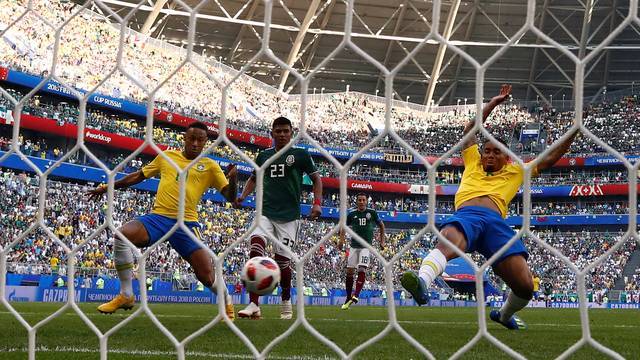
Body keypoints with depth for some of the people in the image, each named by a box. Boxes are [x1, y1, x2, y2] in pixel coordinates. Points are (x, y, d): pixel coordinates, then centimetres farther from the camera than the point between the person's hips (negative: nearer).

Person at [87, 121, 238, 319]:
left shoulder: (210, 166, 9)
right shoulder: (167, 156, 15)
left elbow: (230, 196, 5)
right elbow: (138, 176, 25)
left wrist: (232, 178, -16)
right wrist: (107, 187, 24)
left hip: (187, 222, -2)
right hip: (158, 216, 2)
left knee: (207, 276, -13)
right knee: (122, 234, -27)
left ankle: (227, 303, 24)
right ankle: (126, 295, -12)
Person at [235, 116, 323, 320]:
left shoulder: (301, 155, 3)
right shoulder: (264, 155, 12)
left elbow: (316, 179, 8)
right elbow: (254, 178, 26)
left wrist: (317, 203, -6)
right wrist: (243, 196, 8)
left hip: (288, 215, -2)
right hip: (266, 211, 2)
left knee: (282, 260, -2)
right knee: (256, 244, -24)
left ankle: (286, 302, 29)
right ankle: (254, 305, -27)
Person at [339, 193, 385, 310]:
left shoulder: (372, 213, 0)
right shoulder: (352, 214, 4)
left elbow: (381, 225, 14)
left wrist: (382, 241, 13)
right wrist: (342, 239, 4)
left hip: (366, 246, -2)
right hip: (354, 246, 2)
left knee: (362, 270, -17)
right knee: (349, 272, 1)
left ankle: (356, 295, -23)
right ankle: (348, 298, 10)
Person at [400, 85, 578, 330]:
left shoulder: (516, 172, 35)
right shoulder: (473, 163, 34)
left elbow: (550, 159, 35)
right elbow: (470, 130, 36)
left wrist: (575, 131, 29)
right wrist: (493, 104, 37)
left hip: (496, 222, 2)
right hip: (466, 215, -1)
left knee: (525, 285, -12)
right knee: (448, 243, -40)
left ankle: (504, 314, 22)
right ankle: (422, 282, -69)